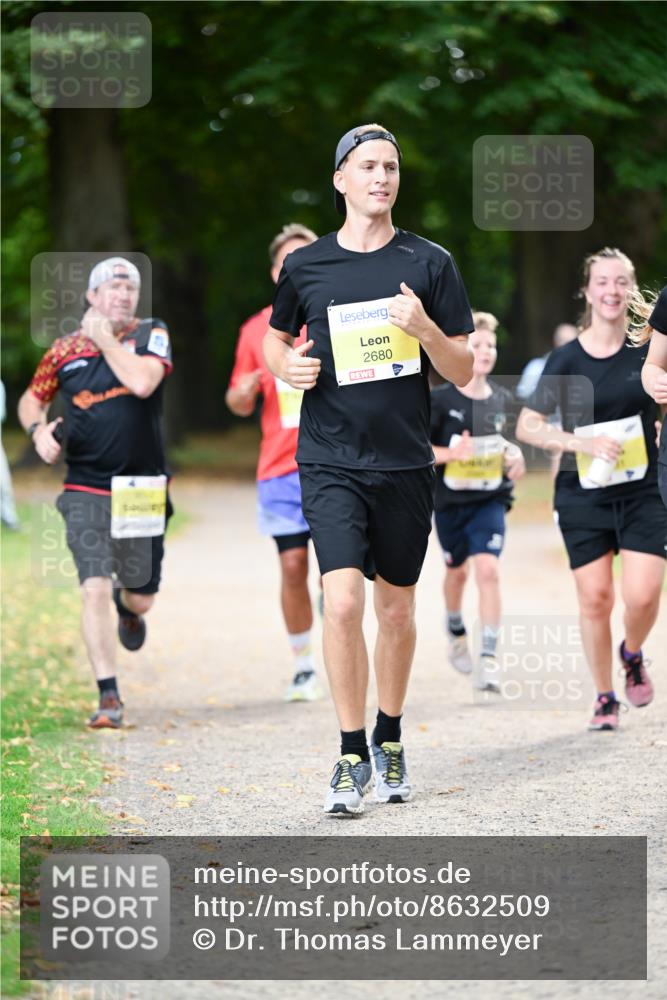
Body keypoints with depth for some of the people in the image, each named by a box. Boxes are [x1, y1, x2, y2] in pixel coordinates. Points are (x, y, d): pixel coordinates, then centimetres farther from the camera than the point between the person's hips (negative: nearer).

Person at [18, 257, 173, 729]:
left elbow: (142, 382, -20)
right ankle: (109, 697, -9)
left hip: (141, 490, 0)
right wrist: (38, 429, -4)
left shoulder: (151, 335, 0)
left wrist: (105, 339, -11)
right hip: (85, 490, 0)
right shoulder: (65, 350, 4)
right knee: (95, 588, -15)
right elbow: (32, 399, 17)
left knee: (141, 597, 10)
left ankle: (127, 607, 50)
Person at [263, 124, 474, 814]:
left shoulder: (430, 264, 2)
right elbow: (275, 339, 21)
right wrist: (287, 365, -2)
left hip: (405, 462, 1)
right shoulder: (305, 266, 3)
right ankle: (352, 756, -7)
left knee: (397, 611, 11)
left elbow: (463, 373, 2)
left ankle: (389, 740, 30)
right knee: (342, 601, -16)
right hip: (330, 463, -1)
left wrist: (424, 328, -17)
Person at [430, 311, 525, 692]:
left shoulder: (503, 400, 1)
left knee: (488, 568, -15)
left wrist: (516, 461, -3)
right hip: (450, 500, -1)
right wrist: (451, 453, -26)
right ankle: (456, 631, 47)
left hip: (490, 499, 1)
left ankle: (489, 657, -15)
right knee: (457, 570, 17)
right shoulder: (440, 400, -11)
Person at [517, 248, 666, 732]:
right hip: (583, 496, 0)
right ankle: (605, 697, 18)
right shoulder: (567, 360, -3)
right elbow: (527, 426, -2)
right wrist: (584, 443, -14)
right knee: (595, 599, 0)